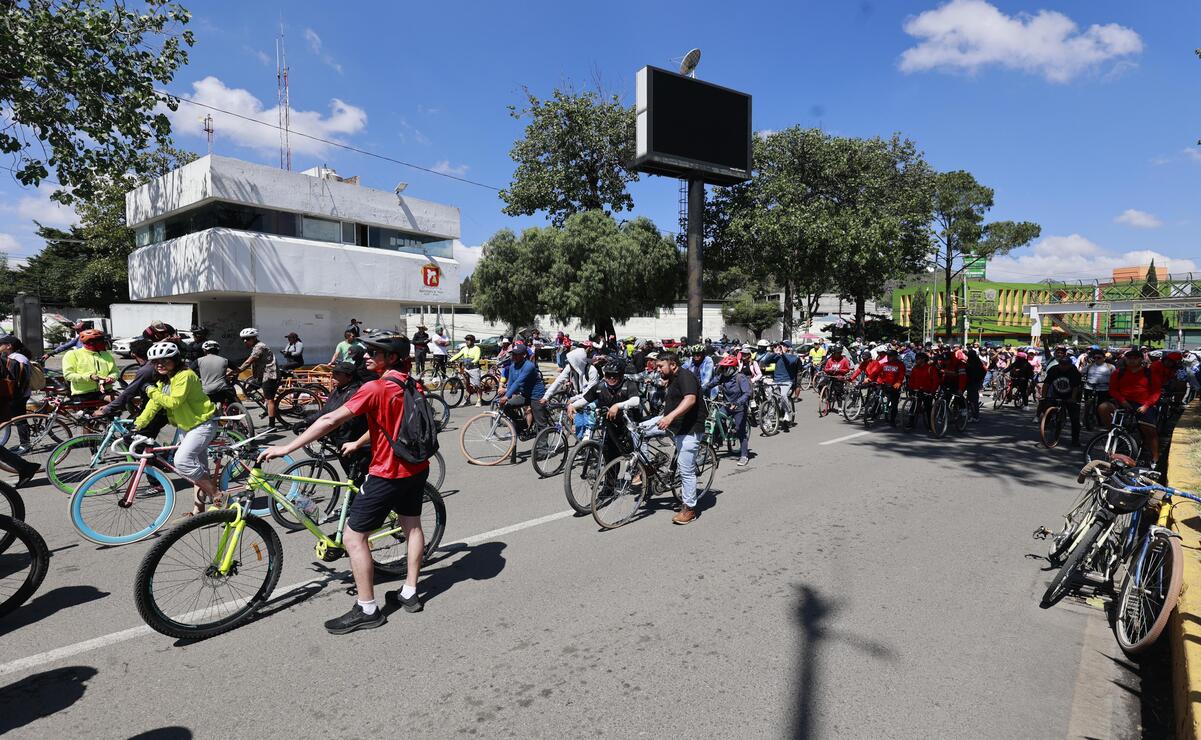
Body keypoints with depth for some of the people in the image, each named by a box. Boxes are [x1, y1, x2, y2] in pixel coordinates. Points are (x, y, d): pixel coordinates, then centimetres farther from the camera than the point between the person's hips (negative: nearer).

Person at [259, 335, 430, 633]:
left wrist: (287, 448, -18)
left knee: (353, 535, 2)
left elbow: (330, 420, -22)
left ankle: (367, 610, 8)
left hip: (388, 473, -8)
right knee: (412, 525, 19)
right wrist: (358, 444, 24)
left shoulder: (375, 388, -20)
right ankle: (409, 593, 30)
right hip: (417, 468, 9)